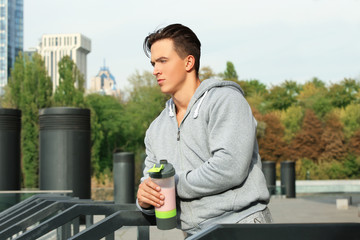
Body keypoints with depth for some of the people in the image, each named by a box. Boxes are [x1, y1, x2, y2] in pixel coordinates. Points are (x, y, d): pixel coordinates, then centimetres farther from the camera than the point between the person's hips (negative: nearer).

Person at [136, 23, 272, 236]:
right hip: (196, 233, 7)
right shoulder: (157, 129, 18)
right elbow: (153, 183, 19)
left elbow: (229, 168, -15)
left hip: (241, 221, -6)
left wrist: (173, 185, -8)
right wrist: (145, 199, -4)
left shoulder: (225, 100, -3)